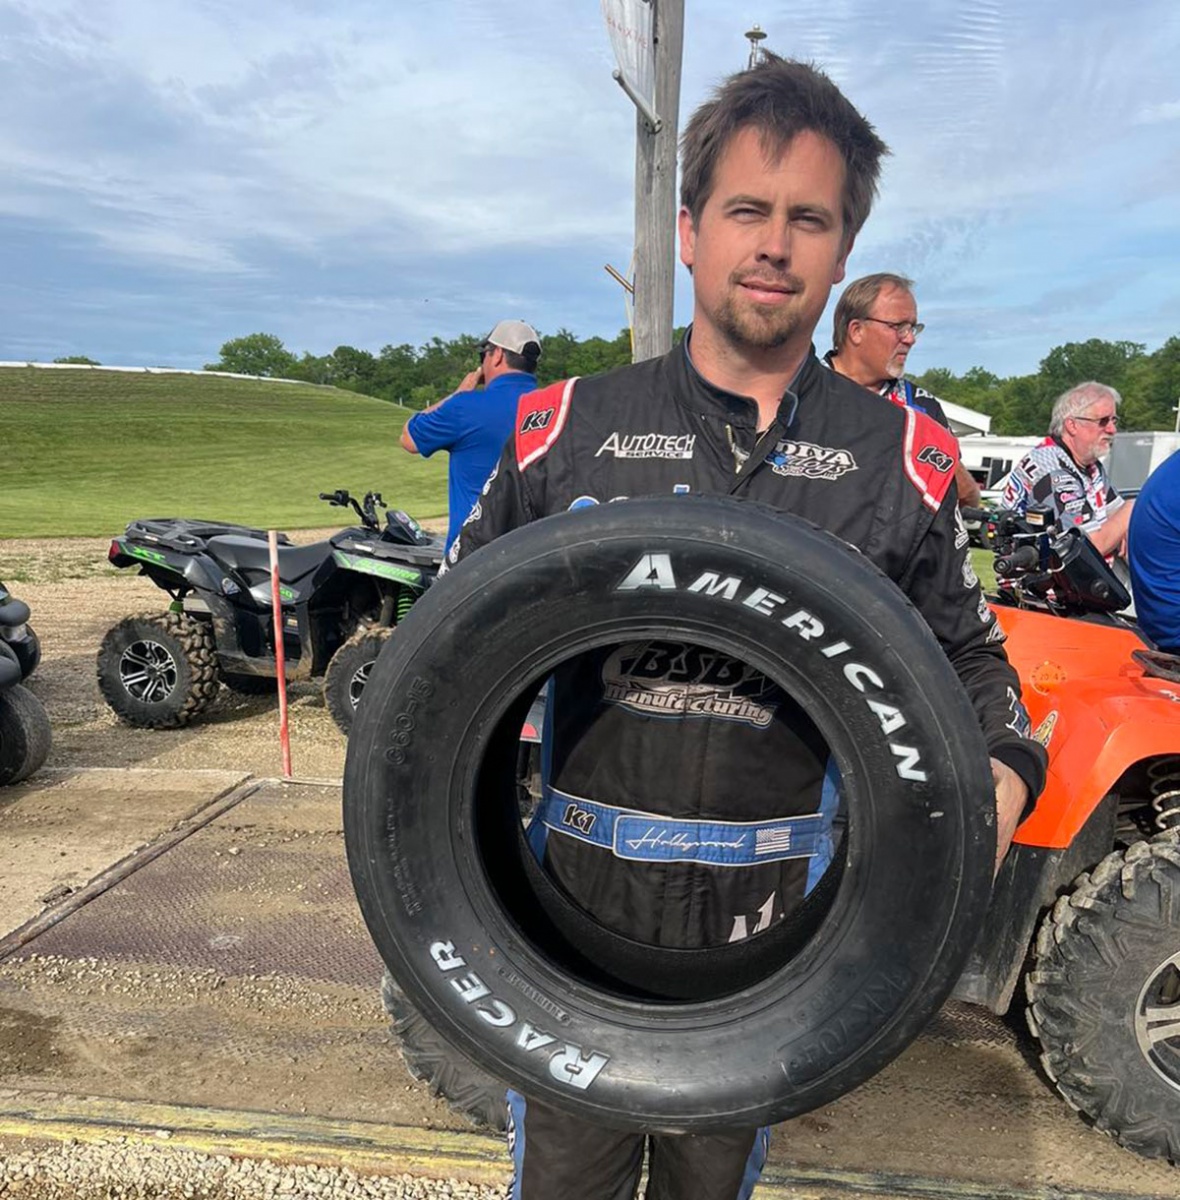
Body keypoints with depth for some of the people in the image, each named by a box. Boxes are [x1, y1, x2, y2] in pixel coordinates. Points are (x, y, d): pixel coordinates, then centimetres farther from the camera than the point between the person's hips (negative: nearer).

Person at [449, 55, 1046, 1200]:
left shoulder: (899, 456, -1)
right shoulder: (570, 427, -4)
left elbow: (966, 653, 8)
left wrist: (1002, 769, -10)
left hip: (777, 927, 1)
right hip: (579, 902, 0)